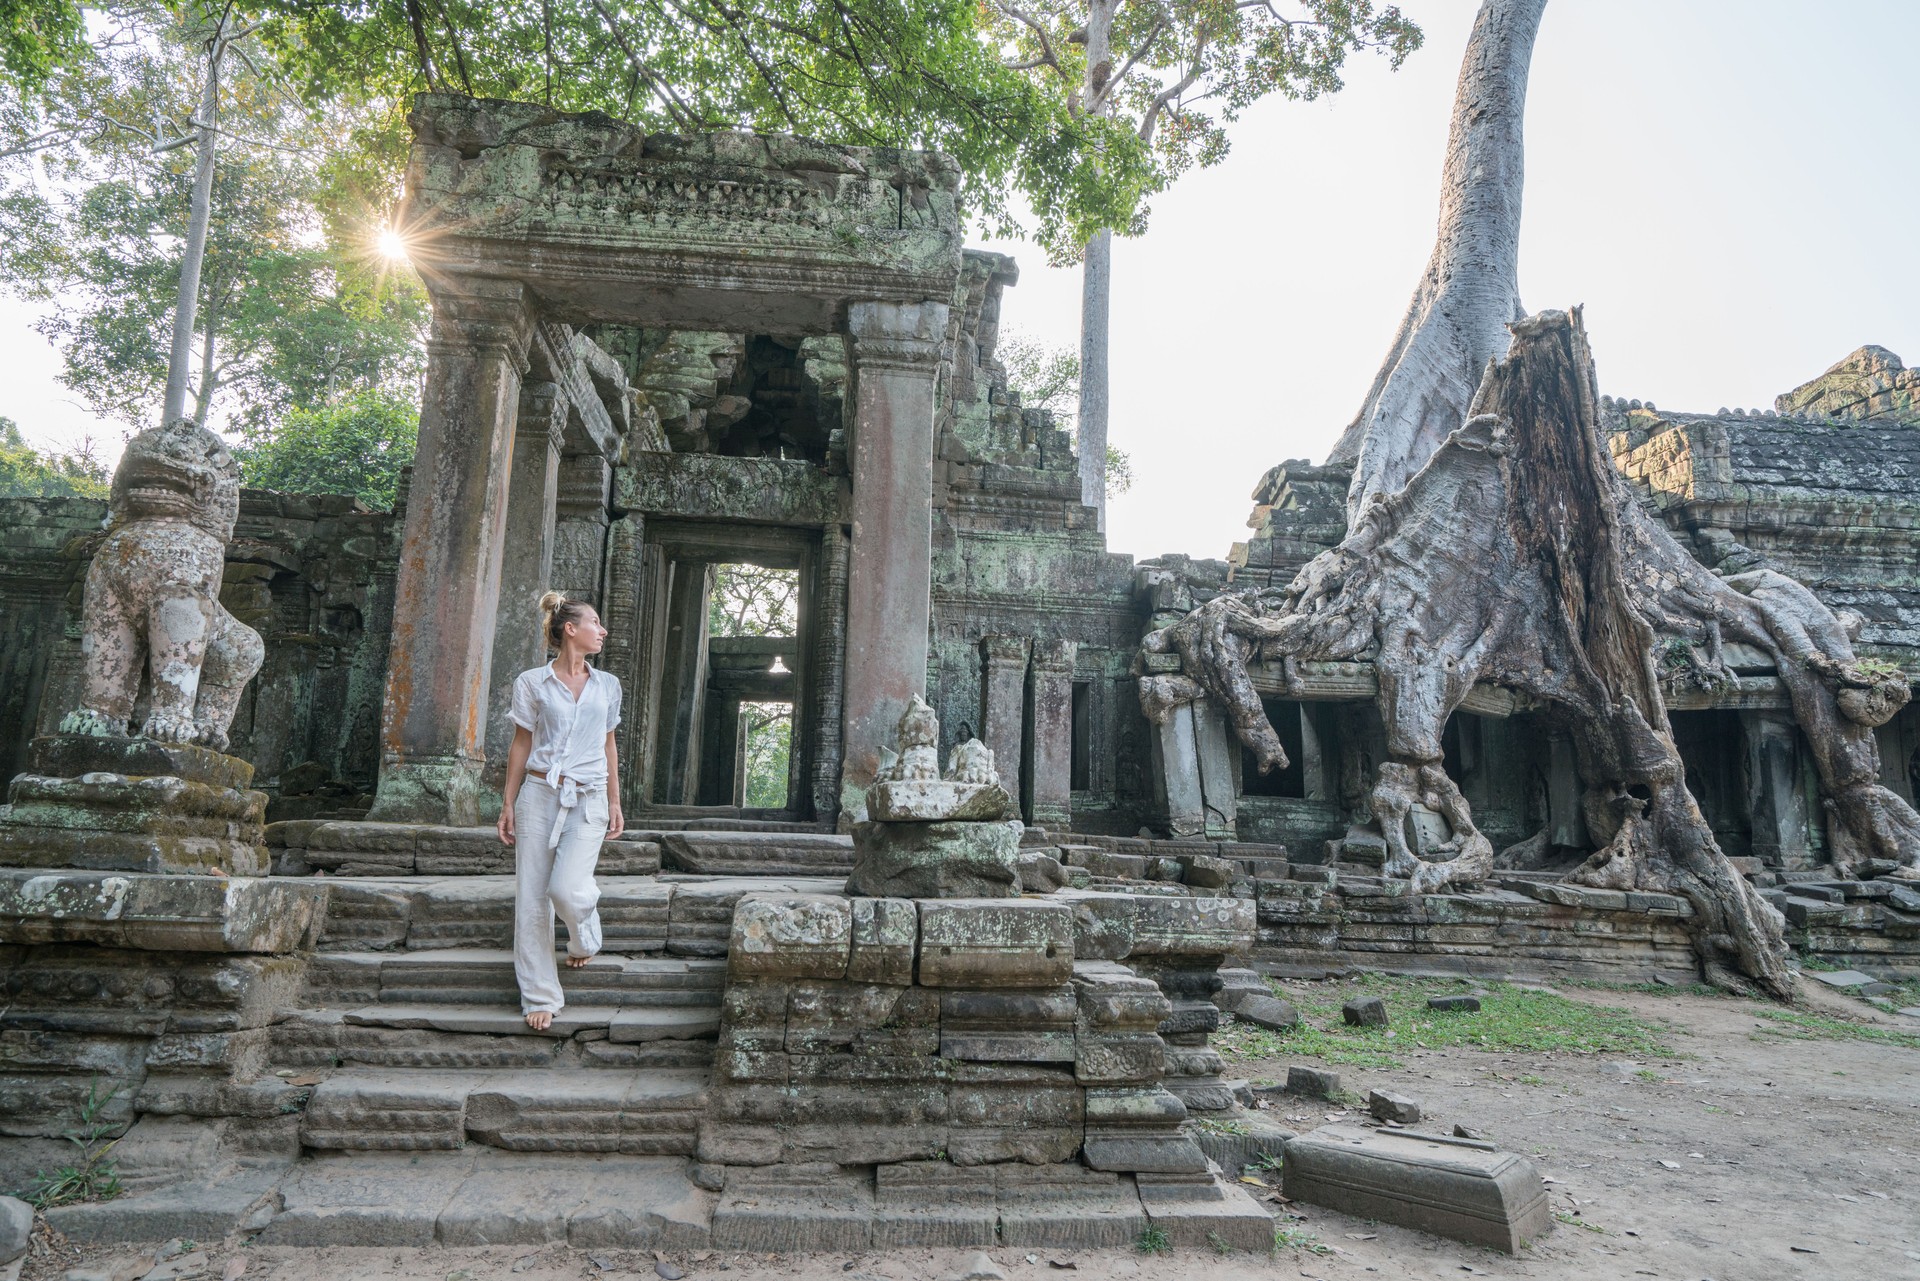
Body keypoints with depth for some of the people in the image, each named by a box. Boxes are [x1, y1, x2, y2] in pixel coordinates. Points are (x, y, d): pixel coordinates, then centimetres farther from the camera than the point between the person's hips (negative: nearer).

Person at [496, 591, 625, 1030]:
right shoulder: (532, 682, 3)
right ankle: (541, 996, 12)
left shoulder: (607, 685, 11)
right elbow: (521, 745, 6)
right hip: (539, 795, -1)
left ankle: (584, 937, 19)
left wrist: (615, 803, 13)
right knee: (532, 898, 0)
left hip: (588, 800, 1)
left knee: (567, 889, -17)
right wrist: (508, 805, 4)